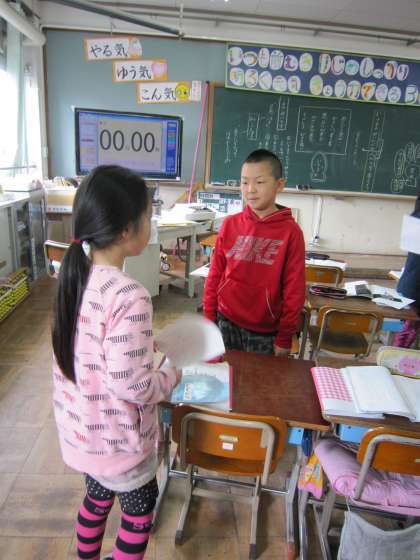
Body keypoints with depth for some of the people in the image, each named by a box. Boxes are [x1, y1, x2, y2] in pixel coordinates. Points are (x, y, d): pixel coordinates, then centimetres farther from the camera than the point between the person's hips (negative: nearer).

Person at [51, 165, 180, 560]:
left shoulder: (75, 275, -7)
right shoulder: (129, 297, -32)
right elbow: (132, 386, -28)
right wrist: (171, 377, -10)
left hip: (79, 425, 7)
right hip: (114, 437, -7)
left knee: (97, 496, 31)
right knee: (139, 511, 21)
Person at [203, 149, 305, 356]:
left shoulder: (290, 231, -8)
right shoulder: (230, 224, -1)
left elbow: (294, 290, -6)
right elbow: (215, 275, 5)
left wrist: (285, 337, -3)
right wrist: (209, 319, 5)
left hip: (265, 332, -2)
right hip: (226, 323, 2)